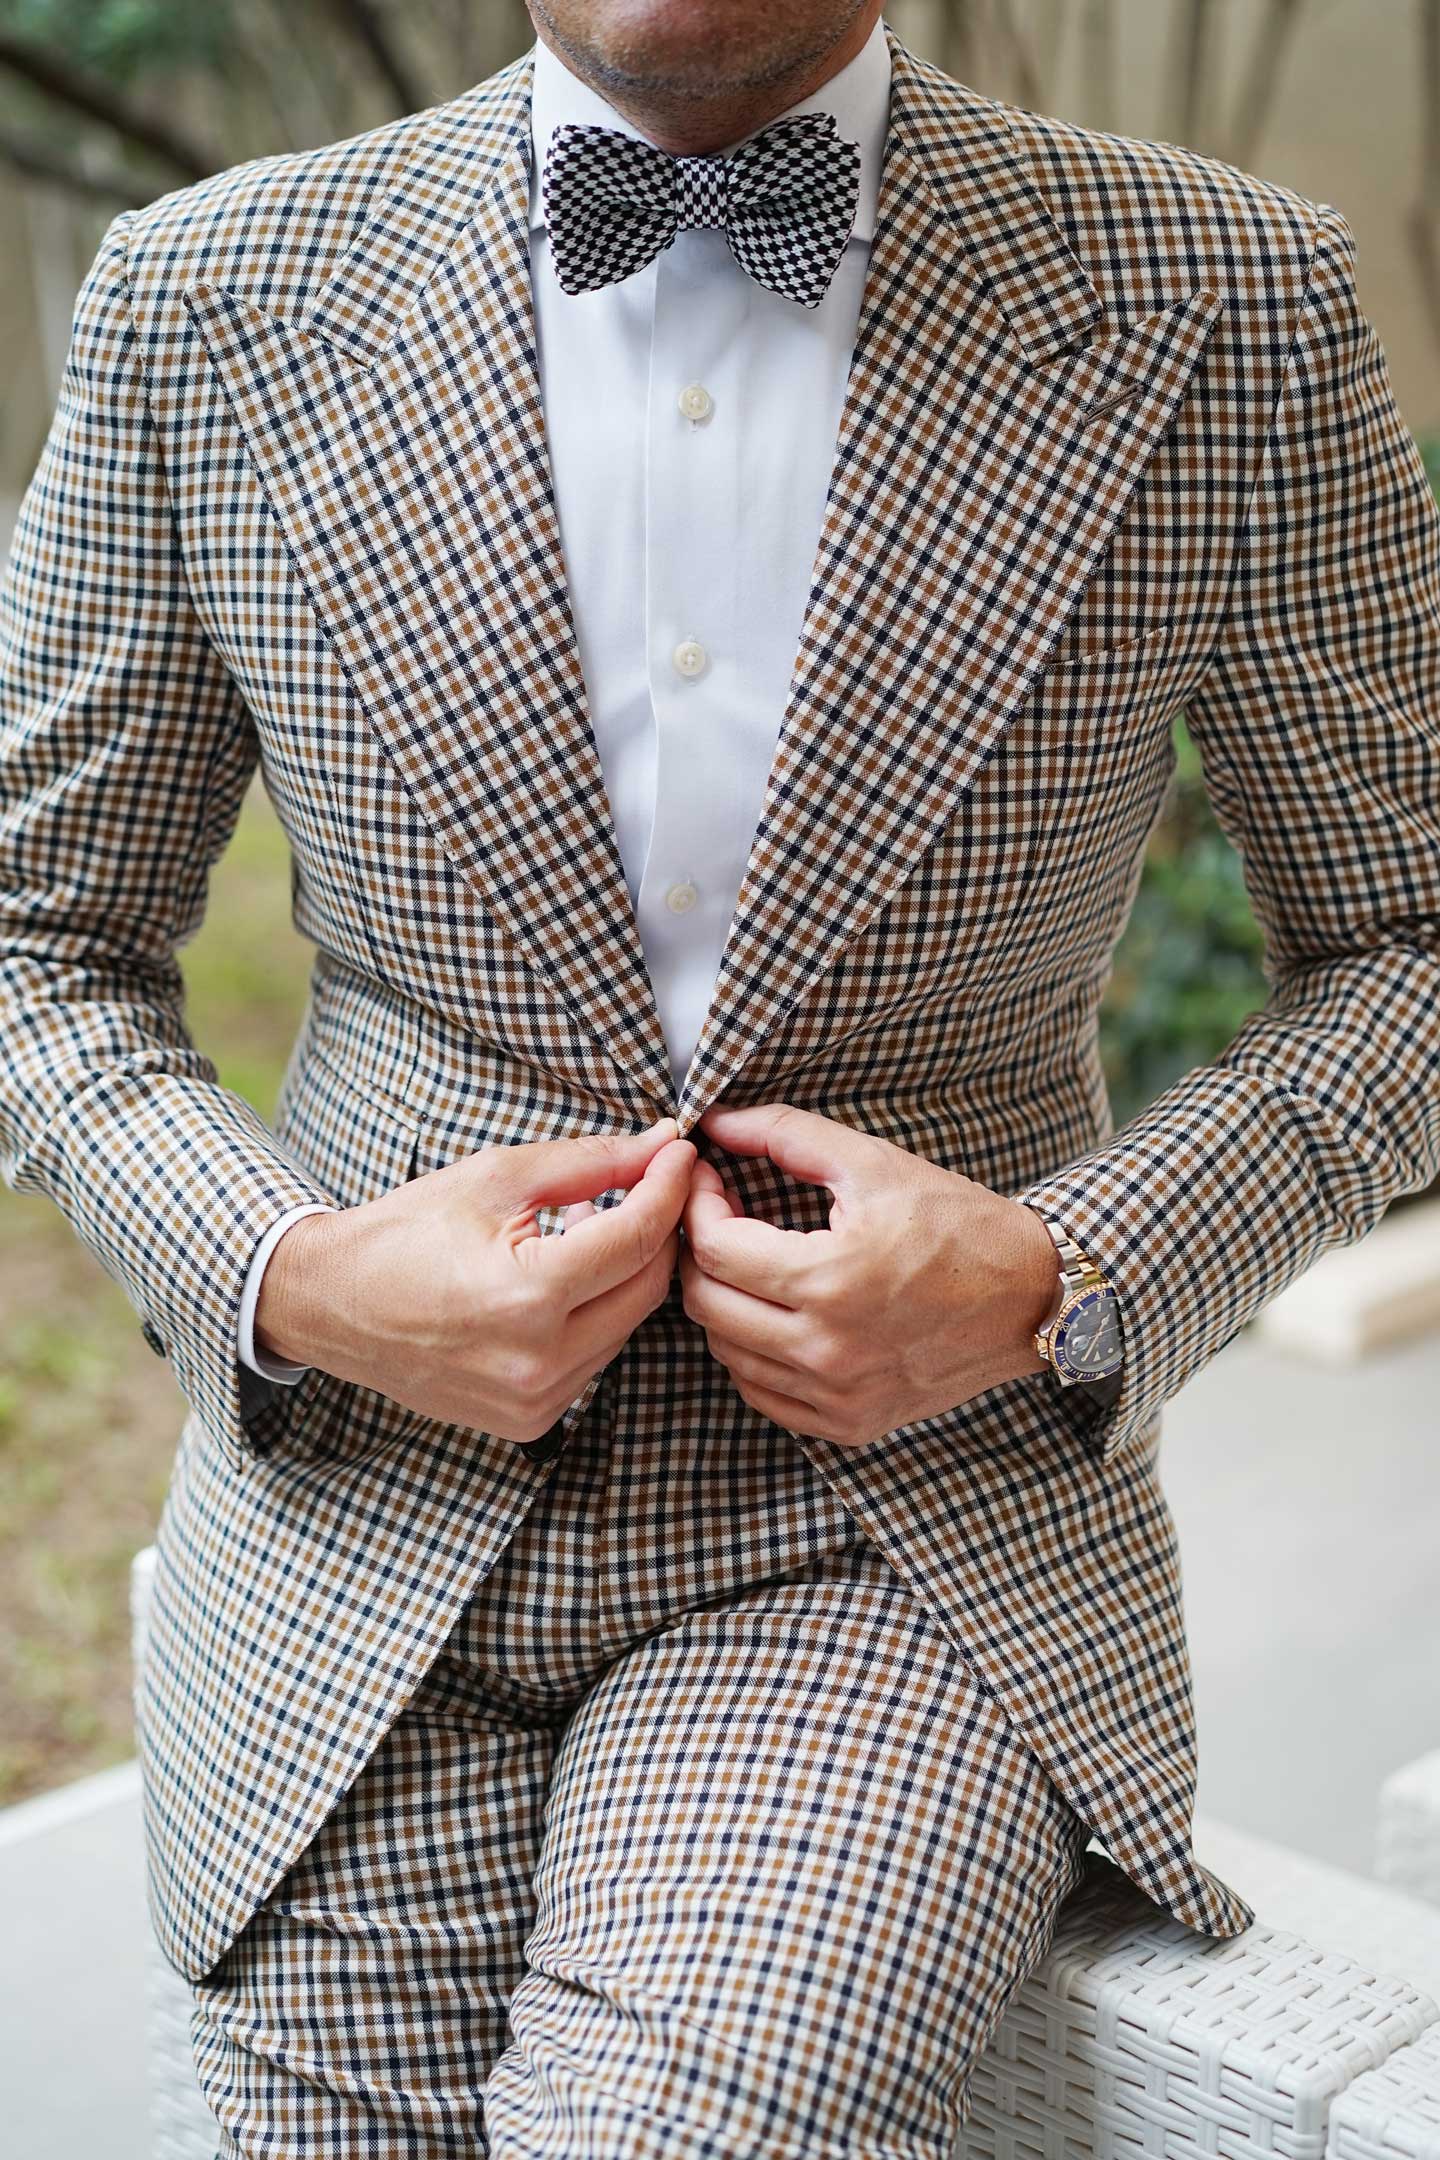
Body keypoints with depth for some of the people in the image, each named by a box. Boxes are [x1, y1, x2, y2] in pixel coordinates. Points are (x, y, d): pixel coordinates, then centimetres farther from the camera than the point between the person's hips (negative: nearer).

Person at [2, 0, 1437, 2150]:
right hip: (366, 1546, 2)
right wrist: (293, 1284, -13)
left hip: (904, 1538, -1)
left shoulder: (1228, 302, -5)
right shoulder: (211, 299, -2)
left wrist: (1065, 1285, -14)